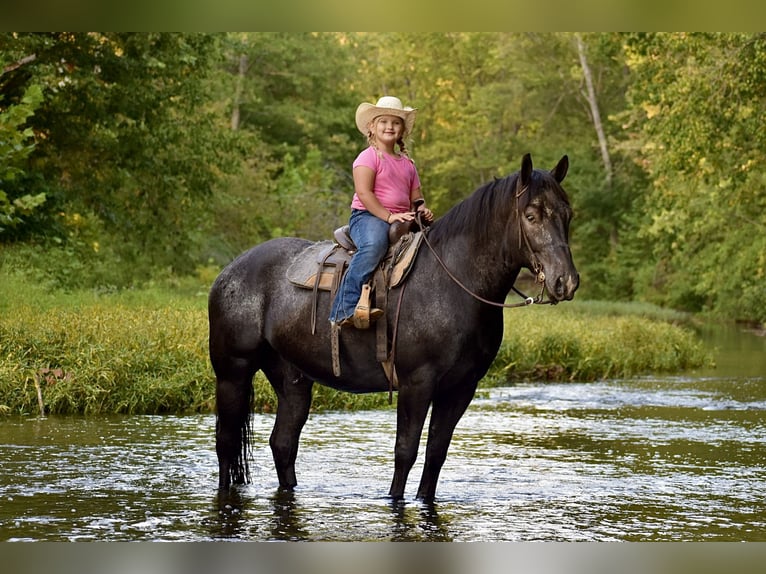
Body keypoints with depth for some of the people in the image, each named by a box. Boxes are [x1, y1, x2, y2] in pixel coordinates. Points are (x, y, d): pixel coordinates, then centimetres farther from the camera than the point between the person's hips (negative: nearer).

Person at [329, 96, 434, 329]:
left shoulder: (407, 163, 22)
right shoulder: (369, 156, 0)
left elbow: (416, 196, 23)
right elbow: (363, 193, -12)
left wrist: (422, 210, -2)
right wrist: (388, 216, -21)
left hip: (401, 219, 7)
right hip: (367, 216, -7)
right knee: (374, 245, -39)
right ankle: (345, 309, -44)